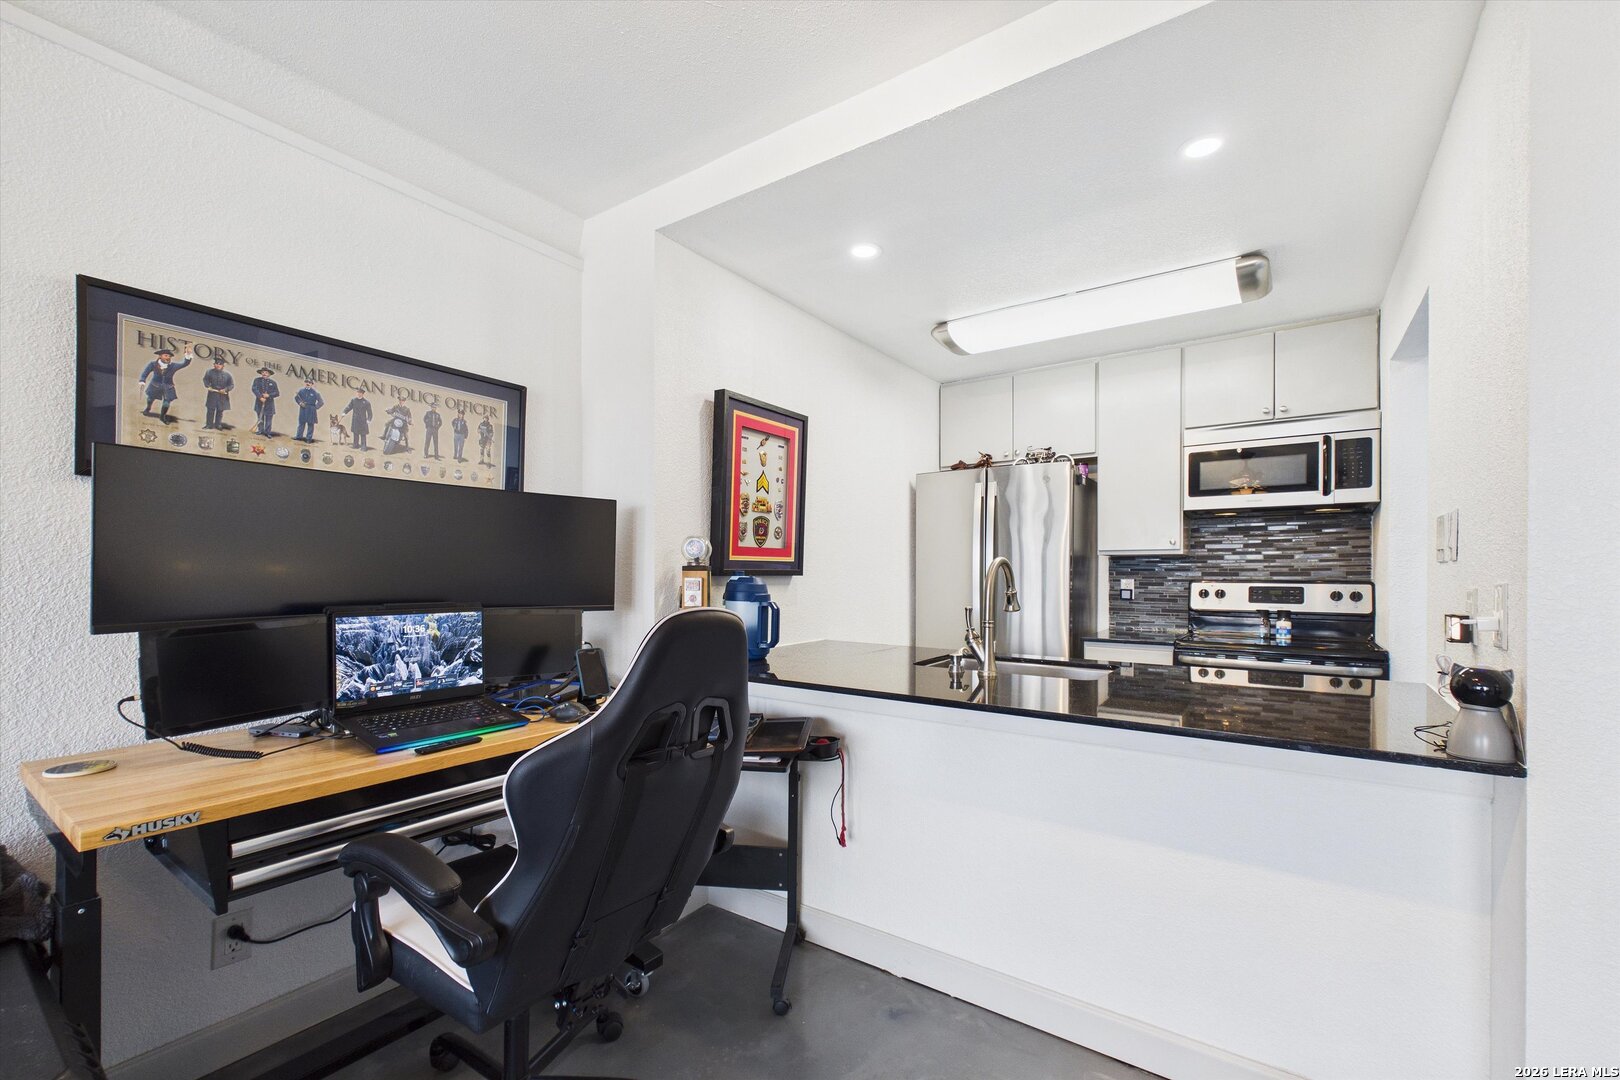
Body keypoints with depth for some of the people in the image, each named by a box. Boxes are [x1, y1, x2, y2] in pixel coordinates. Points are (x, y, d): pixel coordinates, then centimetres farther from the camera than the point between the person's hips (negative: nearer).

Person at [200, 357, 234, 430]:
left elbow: (232, 385, 3)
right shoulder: (209, 372, 4)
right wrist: (208, 386, -9)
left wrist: (225, 389, -13)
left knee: (220, 410, 6)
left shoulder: (227, 374, 1)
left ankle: (217, 425, 16)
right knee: (210, 409, 1)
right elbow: (205, 379, 10)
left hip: (223, 395, 0)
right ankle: (209, 424, 8)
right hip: (212, 394, 0)